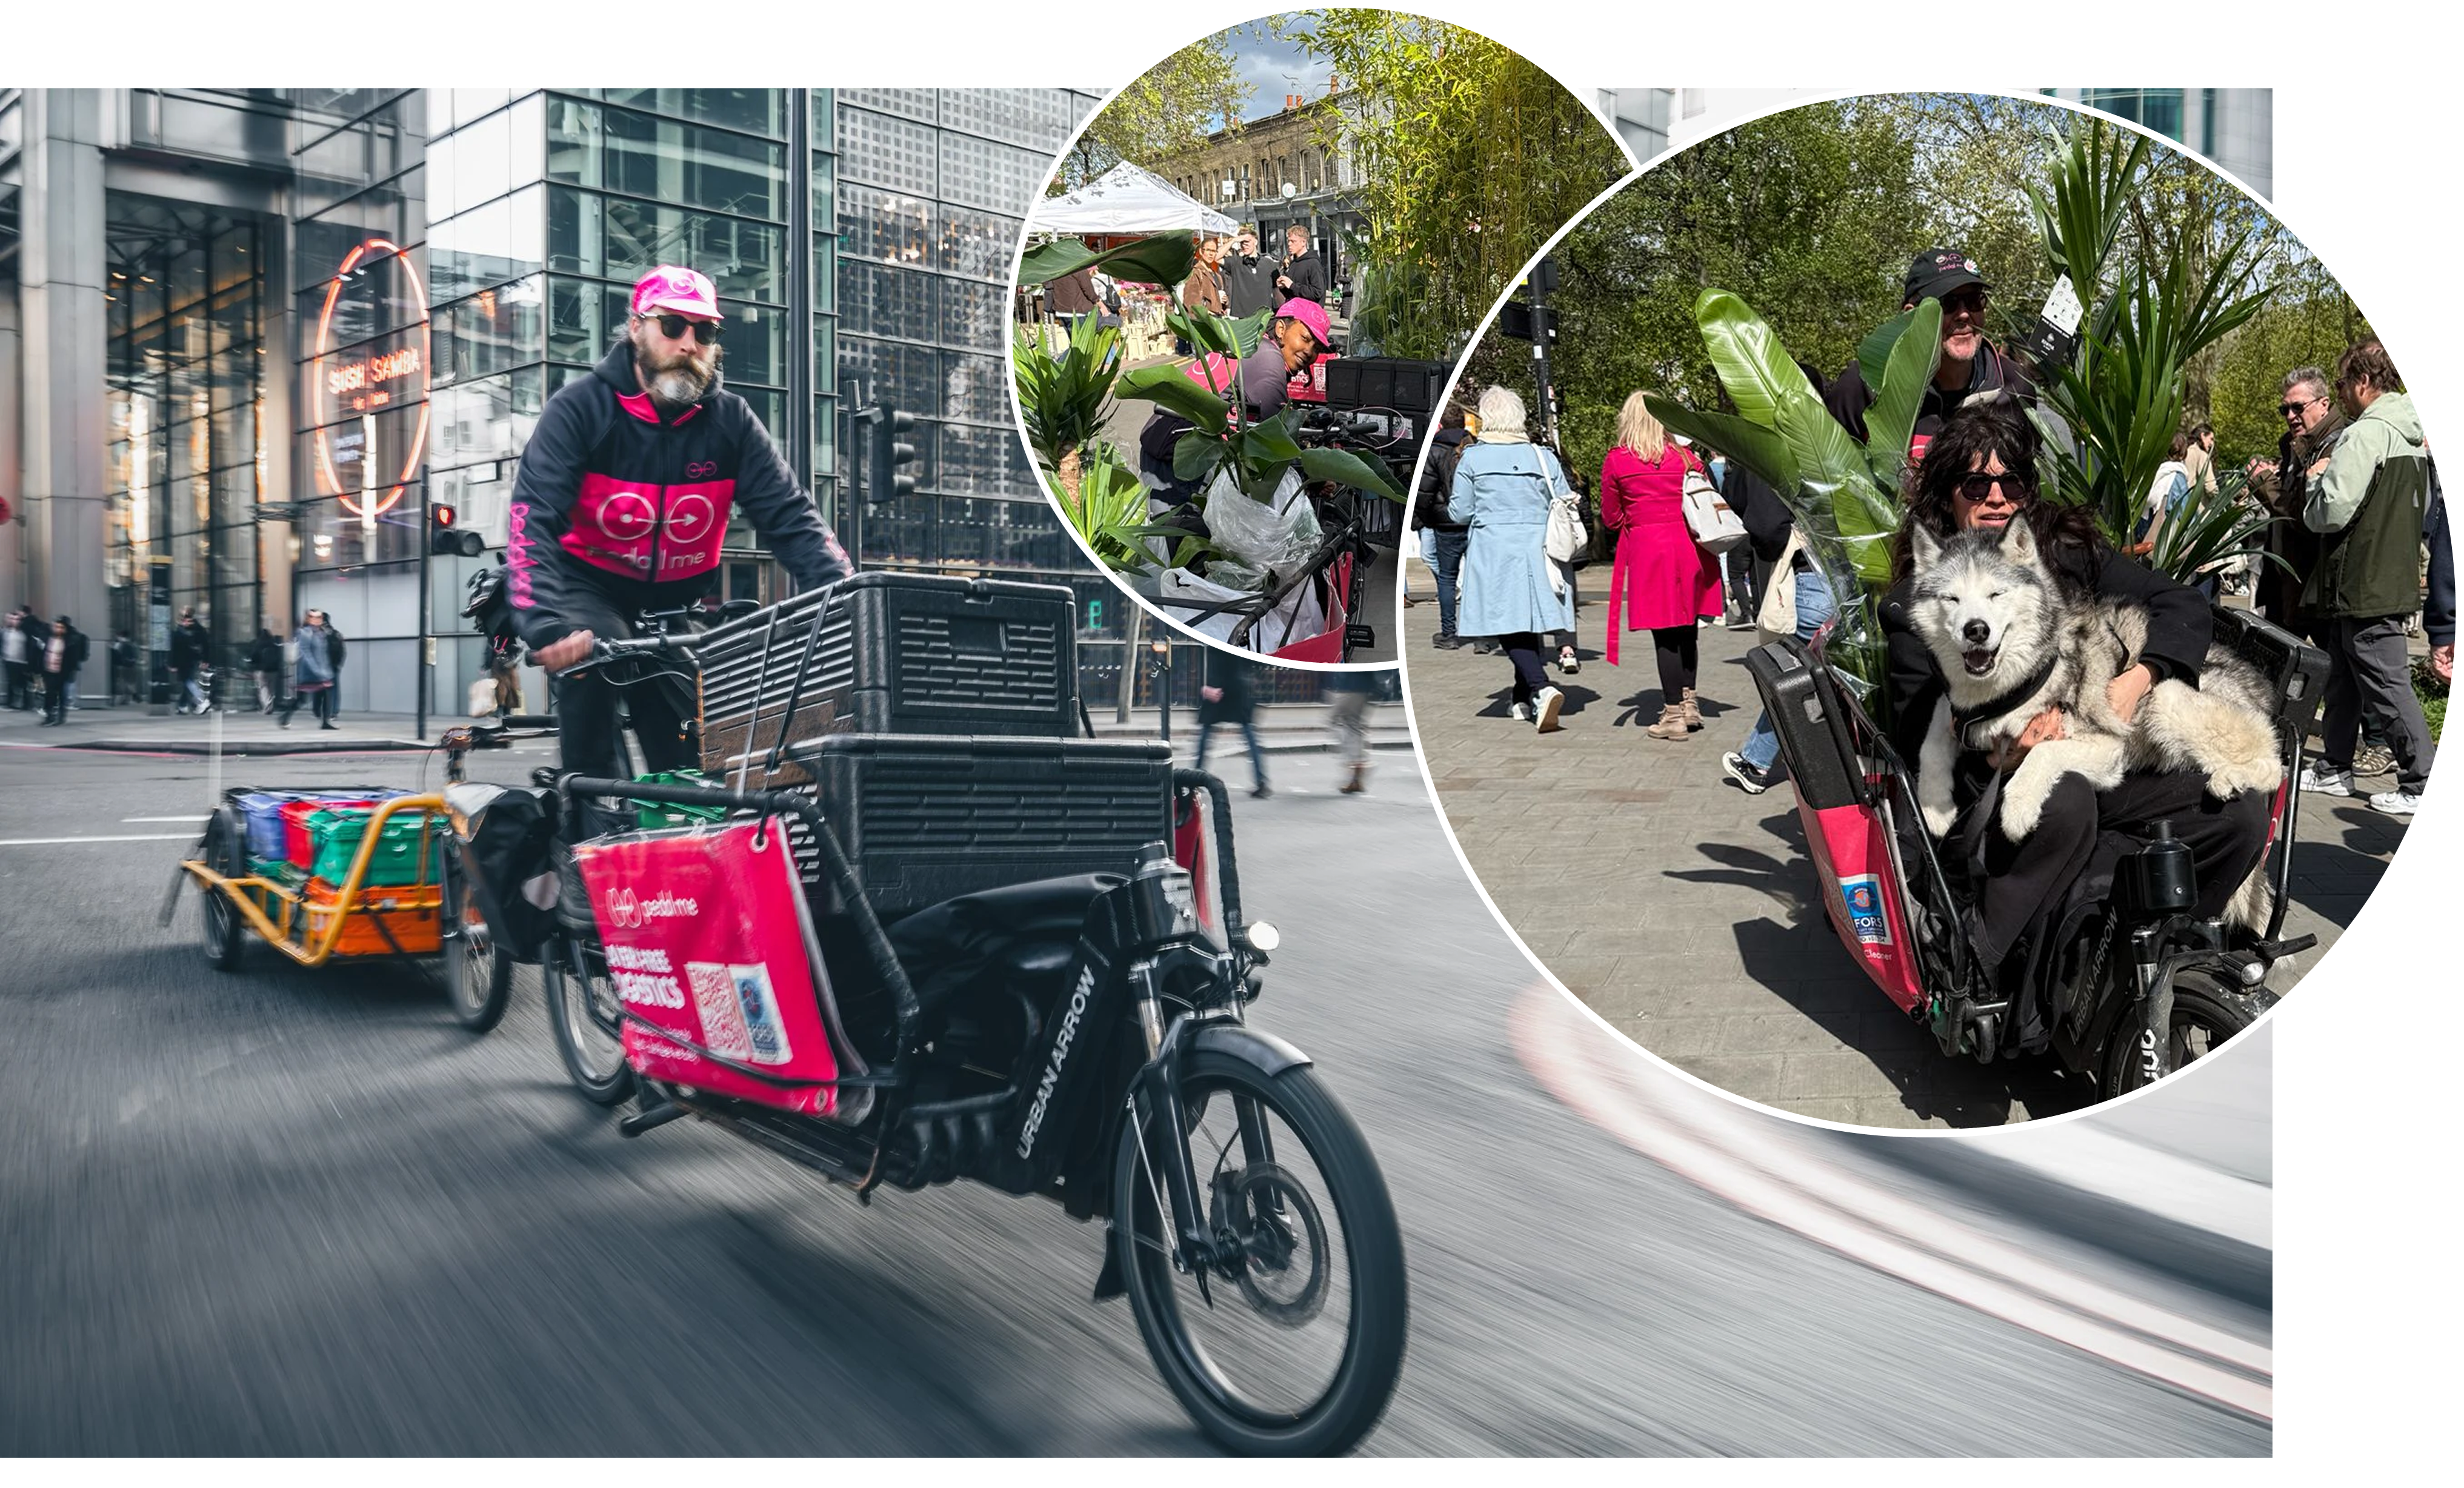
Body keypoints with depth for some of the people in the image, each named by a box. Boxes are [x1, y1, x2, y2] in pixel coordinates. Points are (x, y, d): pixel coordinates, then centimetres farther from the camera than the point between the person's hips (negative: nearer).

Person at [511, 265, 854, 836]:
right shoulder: (582, 408, -15)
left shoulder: (731, 421, -7)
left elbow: (791, 520, -10)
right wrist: (547, 626, -42)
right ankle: (592, 818, -20)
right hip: (590, 586, -3)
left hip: (679, 600, 3)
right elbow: (532, 519, -26)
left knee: (691, 768, -4)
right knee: (593, 649, -35)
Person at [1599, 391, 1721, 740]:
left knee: (1664, 636, -1)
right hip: (1688, 544, 3)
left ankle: (1674, 714, 2)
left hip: (1647, 548, -3)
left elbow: (1612, 518, 5)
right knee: (1687, 628, 14)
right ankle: (1689, 701, 22)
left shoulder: (1616, 460, -2)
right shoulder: (1684, 456, 5)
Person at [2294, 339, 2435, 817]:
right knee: (2343, 677, 17)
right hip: (2394, 577, 10)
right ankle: (2334, 769, 26)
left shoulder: (2366, 434, -18)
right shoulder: (2413, 436, 13)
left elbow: (2330, 513, -22)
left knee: (2387, 685, -5)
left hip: (2364, 587, -10)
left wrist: (2316, 478, -2)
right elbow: (2421, 506, 23)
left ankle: (2421, 786, -2)